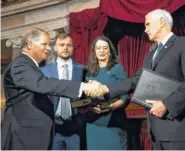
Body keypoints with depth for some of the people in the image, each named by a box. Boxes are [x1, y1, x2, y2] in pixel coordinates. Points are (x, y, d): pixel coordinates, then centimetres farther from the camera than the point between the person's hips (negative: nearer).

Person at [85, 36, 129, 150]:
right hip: (94, 123, 4)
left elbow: (125, 97, -6)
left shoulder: (118, 68, -1)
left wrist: (111, 106, -22)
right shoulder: (90, 72, 11)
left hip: (114, 122, -4)